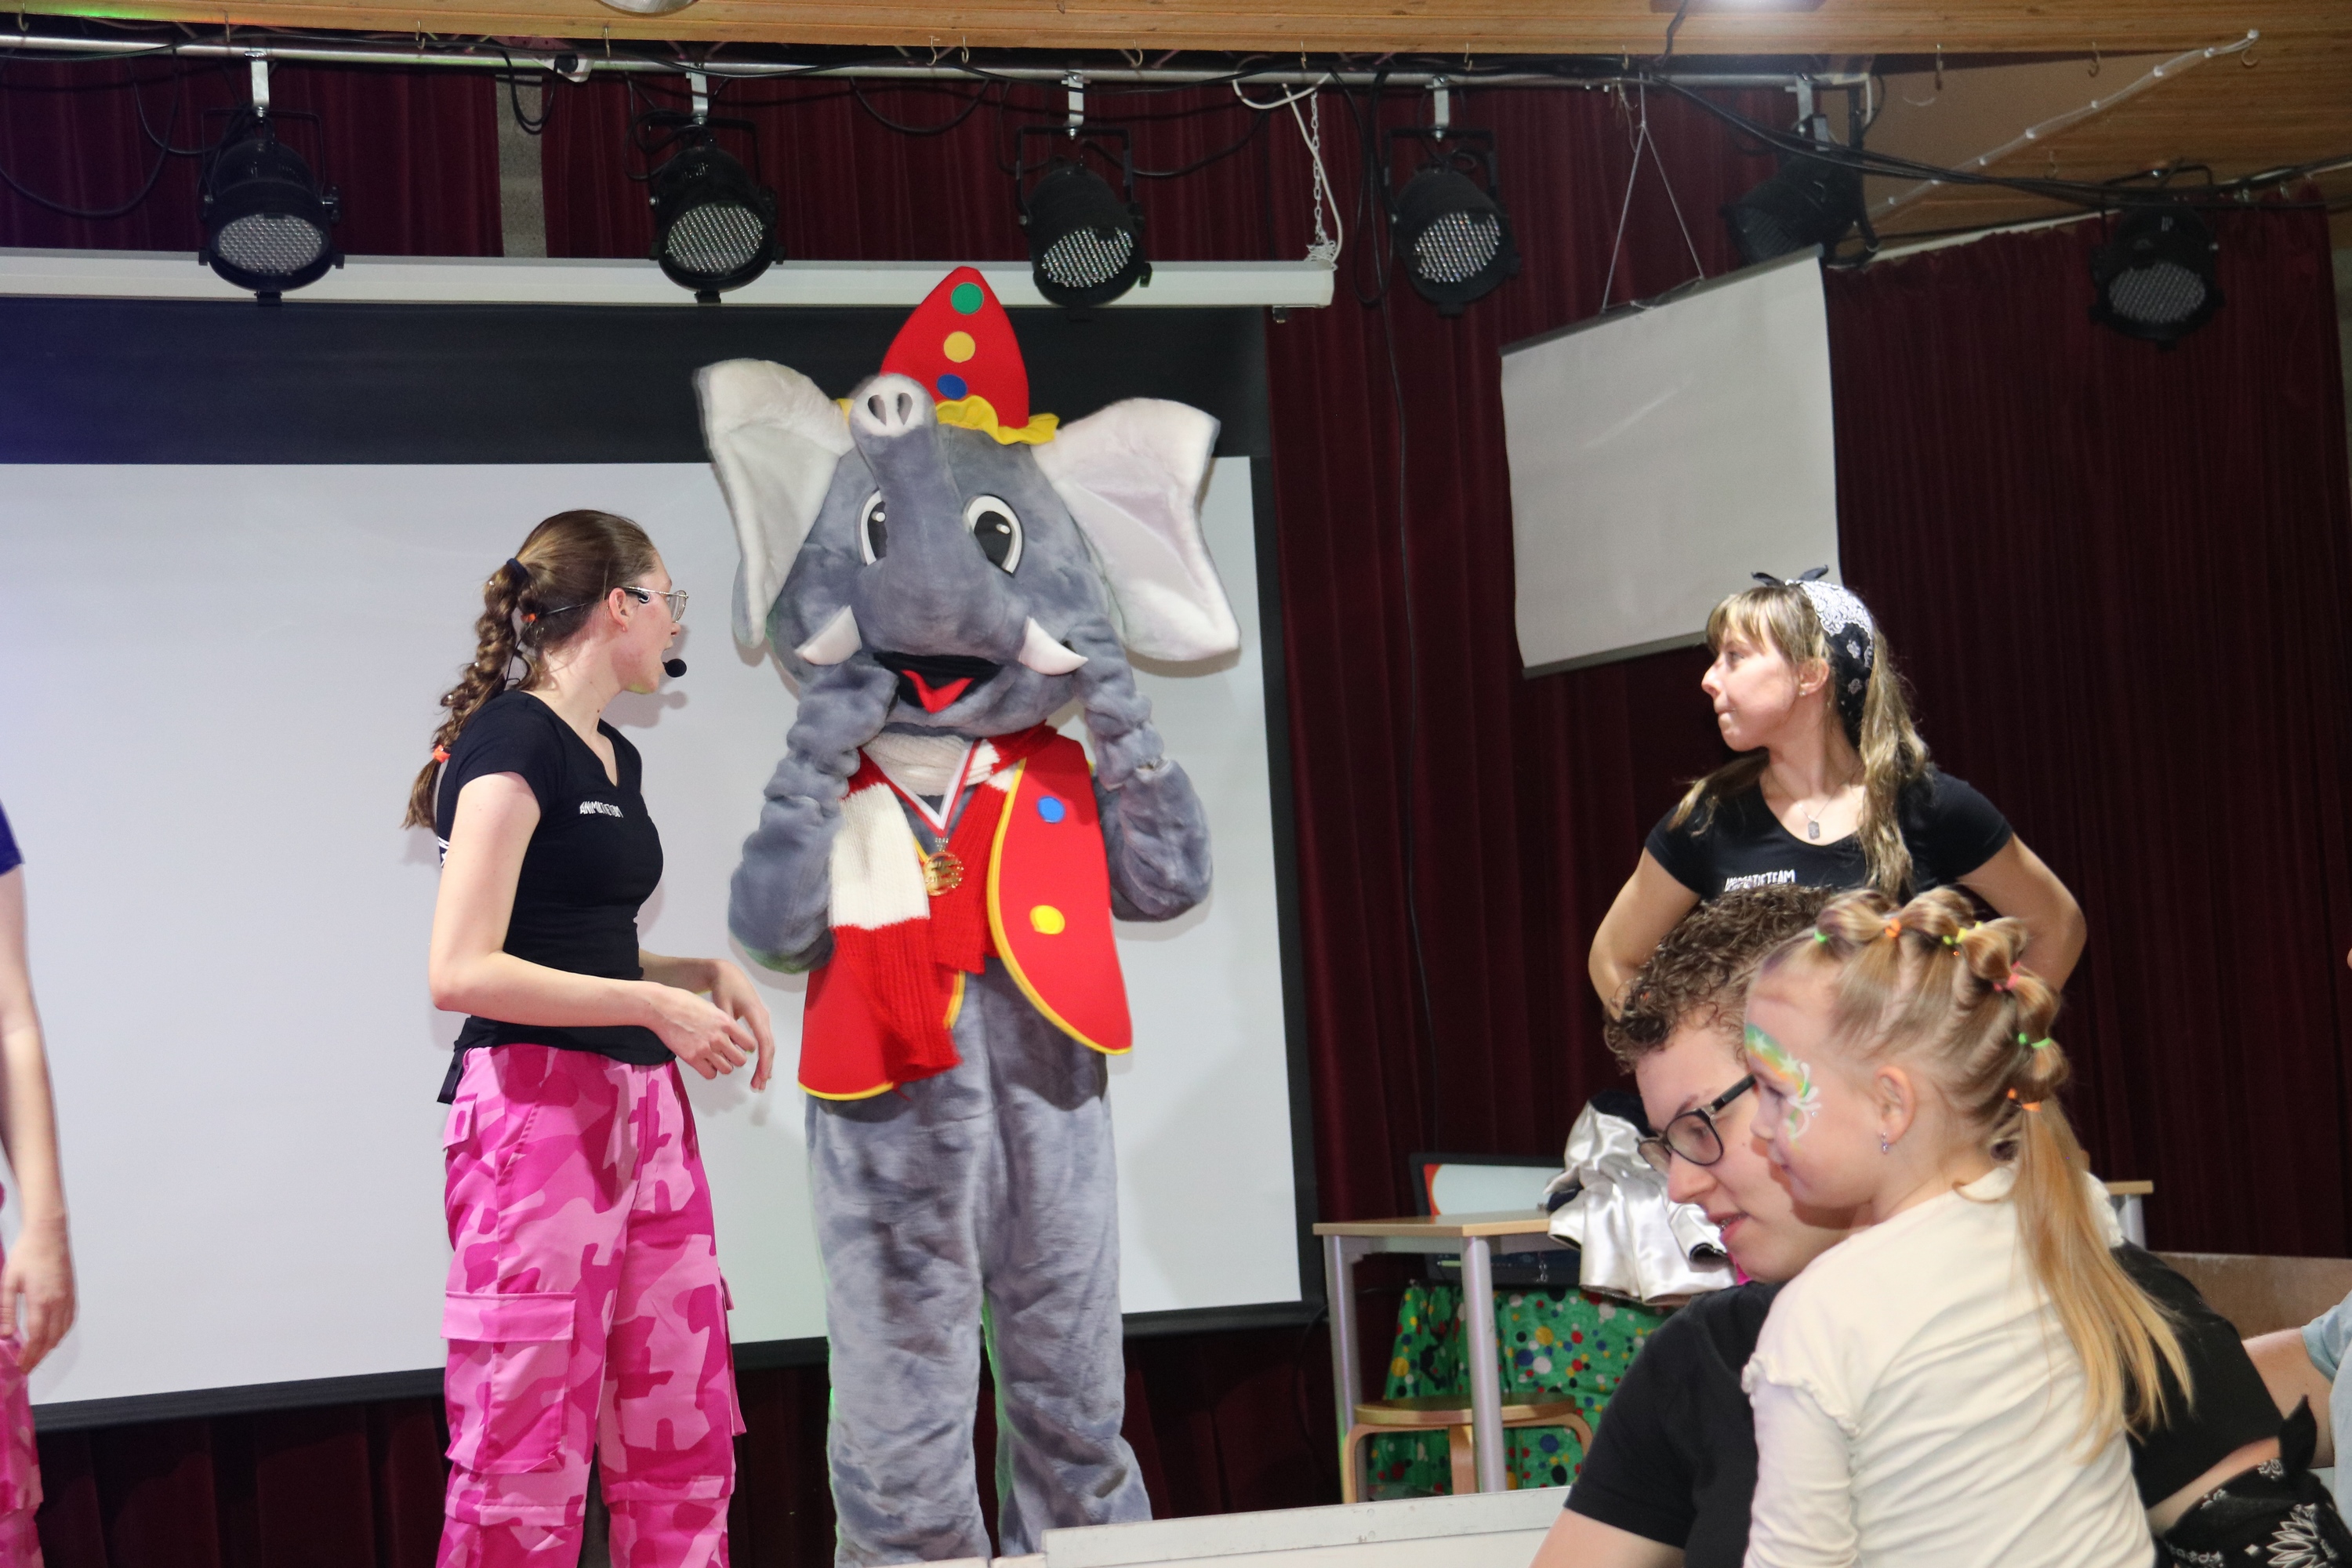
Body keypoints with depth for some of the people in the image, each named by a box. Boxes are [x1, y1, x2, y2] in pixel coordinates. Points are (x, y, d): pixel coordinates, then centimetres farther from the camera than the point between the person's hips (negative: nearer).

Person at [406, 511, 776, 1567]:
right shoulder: (510, 743, -10)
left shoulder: (615, 758, 17)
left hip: (644, 1104, 9)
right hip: (538, 1107, -9)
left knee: (686, 1440, 7)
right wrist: (654, 1004, -16)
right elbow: (462, 971, -17)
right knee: (528, 1460, -5)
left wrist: (706, 975, 9)